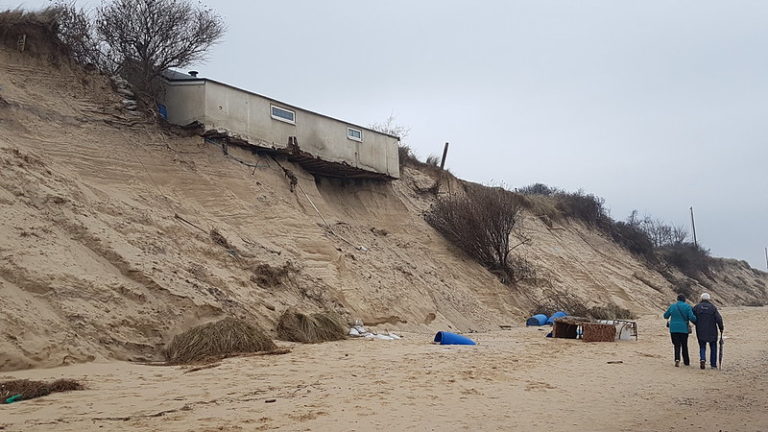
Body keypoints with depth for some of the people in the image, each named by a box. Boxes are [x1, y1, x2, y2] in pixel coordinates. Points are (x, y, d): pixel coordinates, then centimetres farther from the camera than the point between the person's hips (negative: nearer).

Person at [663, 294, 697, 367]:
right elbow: (691, 318, -14)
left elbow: (665, 315, 11)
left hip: (674, 329, 1)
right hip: (684, 329, -1)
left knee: (677, 345, 5)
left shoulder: (672, 306, 3)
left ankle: (677, 359, -17)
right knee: (684, 345, 14)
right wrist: (695, 319, 8)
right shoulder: (687, 307, -5)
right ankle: (686, 361, 23)